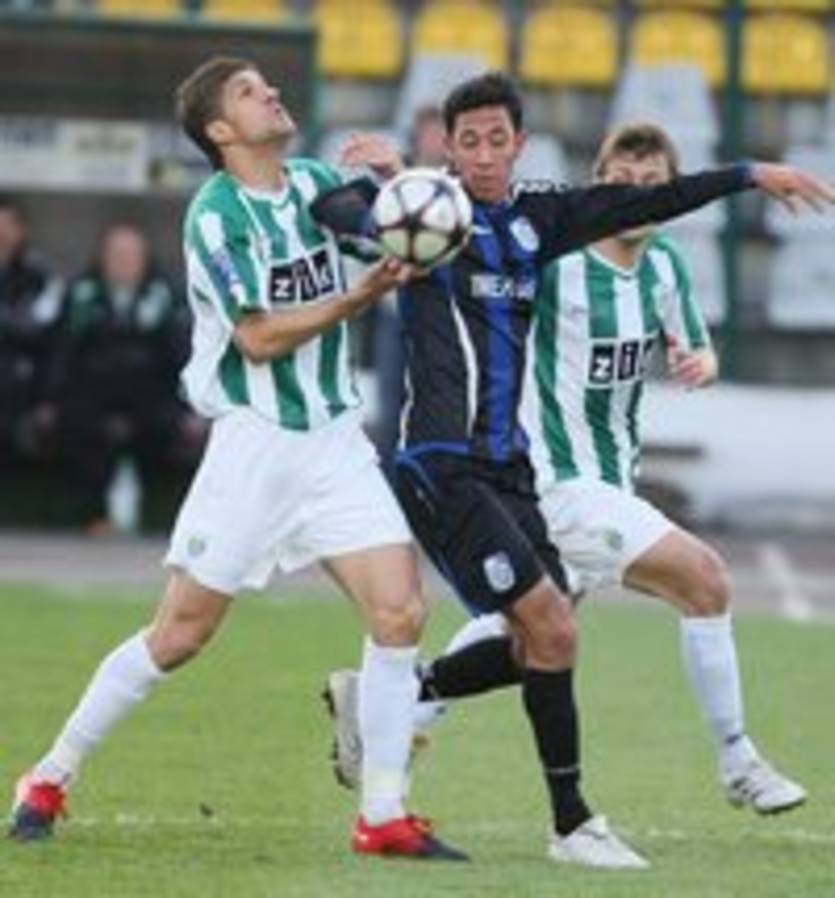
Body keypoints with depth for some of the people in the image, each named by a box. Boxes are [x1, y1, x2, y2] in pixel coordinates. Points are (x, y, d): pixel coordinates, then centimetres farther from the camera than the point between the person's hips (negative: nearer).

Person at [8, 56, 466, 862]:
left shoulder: (313, 183, 6)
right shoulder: (214, 215, -12)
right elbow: (260, 337, -16)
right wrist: (361, 297, -24)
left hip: (335, 439, 5)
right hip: (255, 441, -5)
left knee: (399, 613, -8)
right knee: (179, 635, -2)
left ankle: (383, 817, -1)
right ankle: (51, 777, 14)